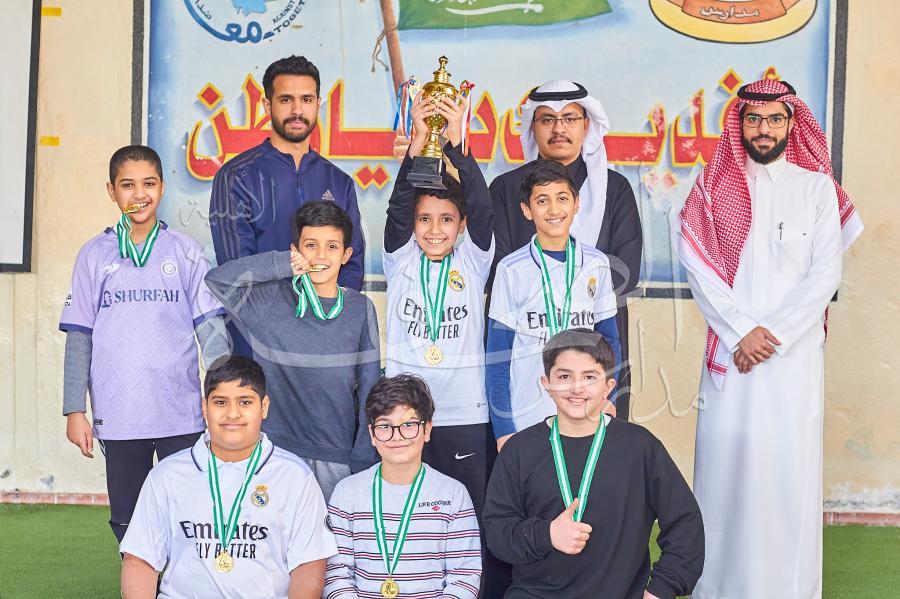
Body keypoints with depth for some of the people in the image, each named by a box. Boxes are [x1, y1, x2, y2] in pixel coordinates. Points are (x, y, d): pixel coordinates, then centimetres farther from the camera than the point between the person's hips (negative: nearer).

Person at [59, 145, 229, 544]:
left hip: (182, 416, -1)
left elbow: (212, 330, 3)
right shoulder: (94, 255, 6)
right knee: (128, 523, 11)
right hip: (118, 417, 1)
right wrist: (75, 410, 2)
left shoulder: (184, 252, 4)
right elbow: (79, 339, 6)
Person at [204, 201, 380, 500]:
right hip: (280, 451, -1)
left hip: (338, 455, 1)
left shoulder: (360, 309, 1)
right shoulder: (271, 300, -1)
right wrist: (281, 265, -15)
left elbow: (369, 388, 2)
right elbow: (217, 278, -12)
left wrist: (364, 463, 0)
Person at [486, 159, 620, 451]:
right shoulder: (511, 270, -5)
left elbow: (609, 339, 12)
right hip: (525, 419, -2)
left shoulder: (596, 264, 2)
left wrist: (607, 397, 2)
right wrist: (503, 427, -5)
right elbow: (497, 353, -3)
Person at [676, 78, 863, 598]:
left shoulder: (817, 187, 4)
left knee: (789, 465, -2)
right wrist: (742, 331, -9)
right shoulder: (714, 187, 6)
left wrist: (773, 333, -9)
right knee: (726, 460, 0)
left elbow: (825, 273, -1)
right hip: (730, 351, 1)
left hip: (796, 351, 0)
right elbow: (699, 267, 0)